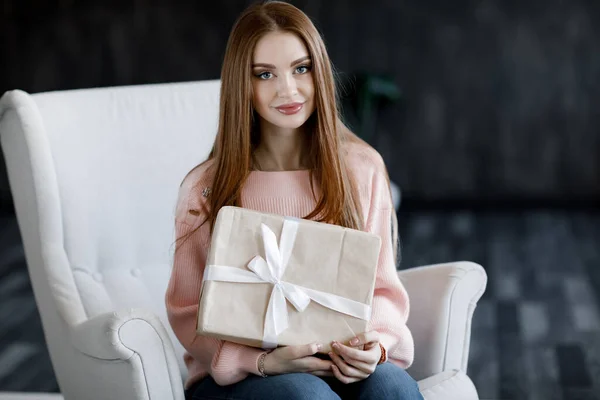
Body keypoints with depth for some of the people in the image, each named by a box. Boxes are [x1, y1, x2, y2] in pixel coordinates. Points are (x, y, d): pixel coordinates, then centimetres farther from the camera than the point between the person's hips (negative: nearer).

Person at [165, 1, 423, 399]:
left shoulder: (363, 168, 5)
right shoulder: (207, 187, -1)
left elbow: (383, 288, 8)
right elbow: (189, 311, 0)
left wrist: (375, 343, -15)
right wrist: (263, 360, -18)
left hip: (343, 364, 2)